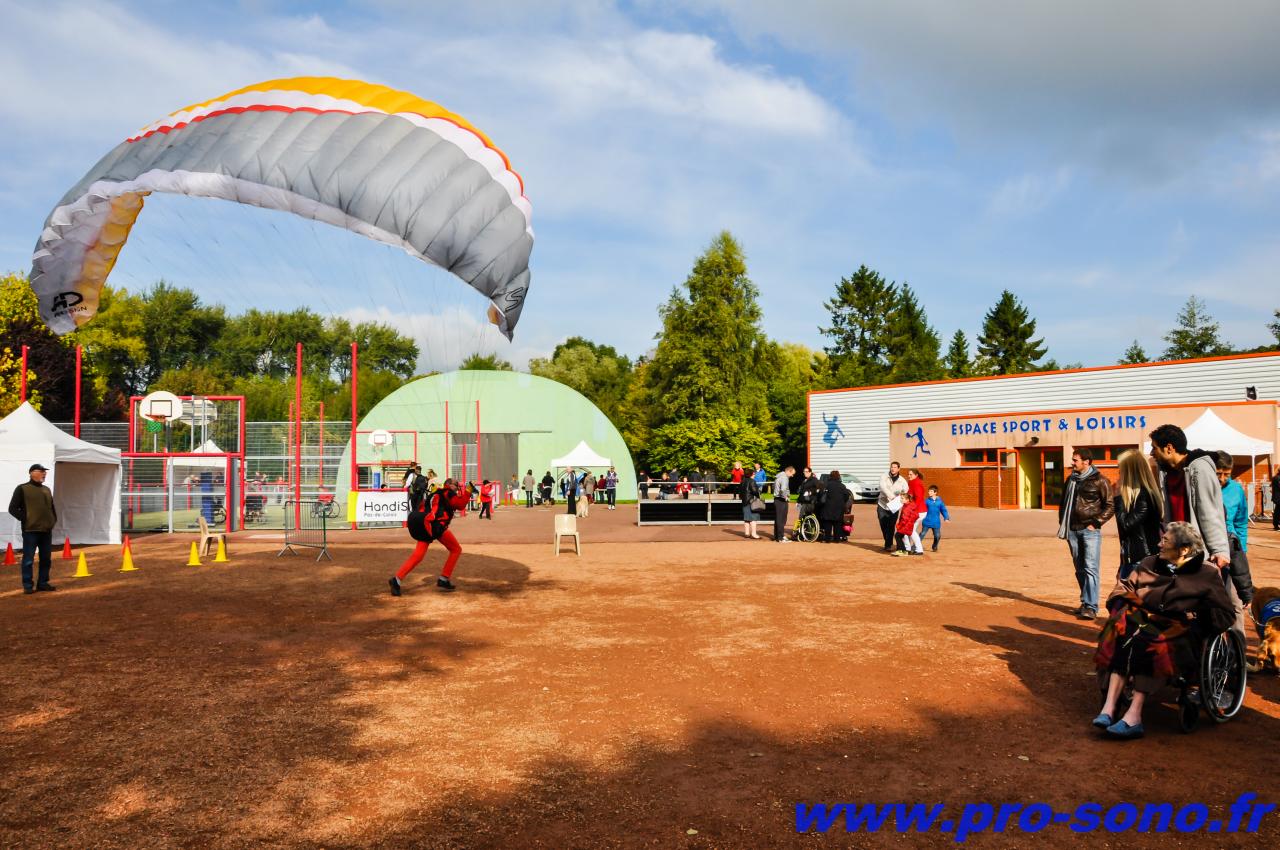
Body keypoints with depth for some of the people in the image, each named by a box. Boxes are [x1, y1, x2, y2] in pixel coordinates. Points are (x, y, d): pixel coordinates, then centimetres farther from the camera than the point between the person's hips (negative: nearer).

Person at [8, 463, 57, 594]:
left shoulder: (47, 490, 16)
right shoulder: (22, 489, -3)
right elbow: (13, 508, -6)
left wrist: (54, 520, 12)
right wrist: (26, 519, -10)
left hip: (47, 530, 6)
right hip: (30, 530, -6)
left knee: (46, 559, 9)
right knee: (28, 559, -2)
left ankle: (43, 583, 18)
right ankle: (28, 585, 4)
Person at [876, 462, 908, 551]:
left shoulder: (902, 480, 3)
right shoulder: (884, 477, -2)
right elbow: (883, 487, -19)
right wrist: (892, 496, -33)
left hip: (894, 508, 0)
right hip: (882, 505, 1)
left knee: (891, 527, -4)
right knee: (883, 526, 8)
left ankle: (888, 545, 5)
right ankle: (889, 543, 29)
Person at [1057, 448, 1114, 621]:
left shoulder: (1099, 480, -6)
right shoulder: (1071, 479, 12)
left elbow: (1110, 505, -6)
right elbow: (1064, 502, 21)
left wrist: (1096, 523, -11)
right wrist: (1062, 523, 12)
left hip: (1090, 530, -6)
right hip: (1073, 530, 6)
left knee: (1090, 568, -12)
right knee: (1079, 569, 11)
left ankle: (1091, 607, -13)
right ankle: (1085, 603, 21)